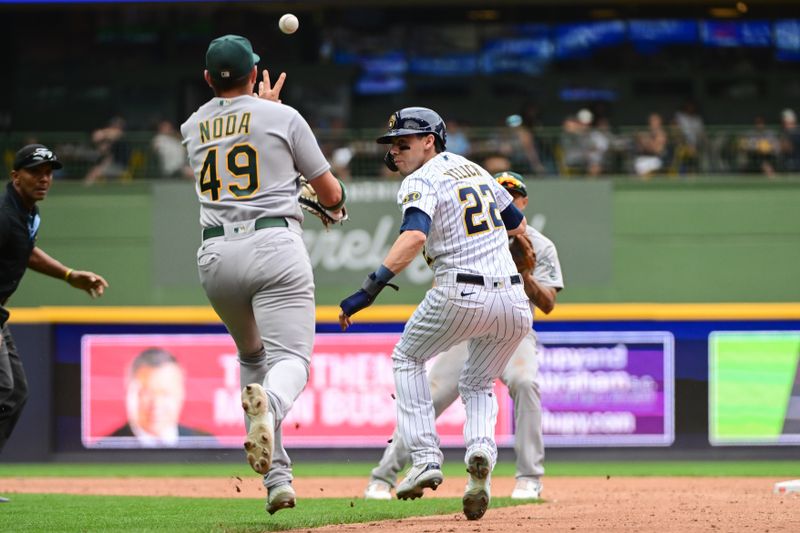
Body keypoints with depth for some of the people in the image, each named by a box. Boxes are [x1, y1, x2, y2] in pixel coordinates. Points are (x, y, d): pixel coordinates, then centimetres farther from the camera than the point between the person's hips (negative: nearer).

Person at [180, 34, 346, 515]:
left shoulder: (193, 128, 15)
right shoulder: (283, 117, 5)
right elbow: (330, 192, 12)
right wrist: (336, 206, 34)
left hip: (216, 256, 4)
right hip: (275, 245, -4)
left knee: (252, 357, 23)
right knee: (291, 360, -9)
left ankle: (277, 479, 12)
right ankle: (268, 403, -48)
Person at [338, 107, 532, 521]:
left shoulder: (421, 181, -4)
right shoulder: (475, 169, 19)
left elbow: (414, 237, -24)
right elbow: (518, 226, 29)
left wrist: (370, 288, -31)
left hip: (461, 295, -6)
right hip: (513, 298, 6)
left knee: (407, 359, 19)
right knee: (478, 384, 24)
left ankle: (426, 458, 4)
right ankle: (481, 449, -7)